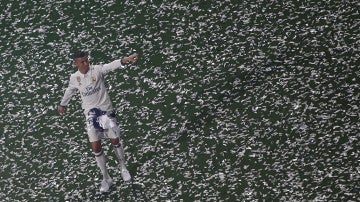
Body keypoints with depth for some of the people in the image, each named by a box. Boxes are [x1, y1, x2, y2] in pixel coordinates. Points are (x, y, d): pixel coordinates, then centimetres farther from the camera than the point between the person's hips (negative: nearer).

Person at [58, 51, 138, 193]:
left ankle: (123, 168, 33)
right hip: (90, 114, 2)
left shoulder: (97, 70, -12)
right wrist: (62, 104, 36)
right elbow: (70, 91, 20)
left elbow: (111, 66, -32)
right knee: (96, 147, -1)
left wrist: (124, 60, -52)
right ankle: (106, 179, 13)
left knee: (115, 141, 6)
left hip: (105, 110, -2)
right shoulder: (74, 78, -1)